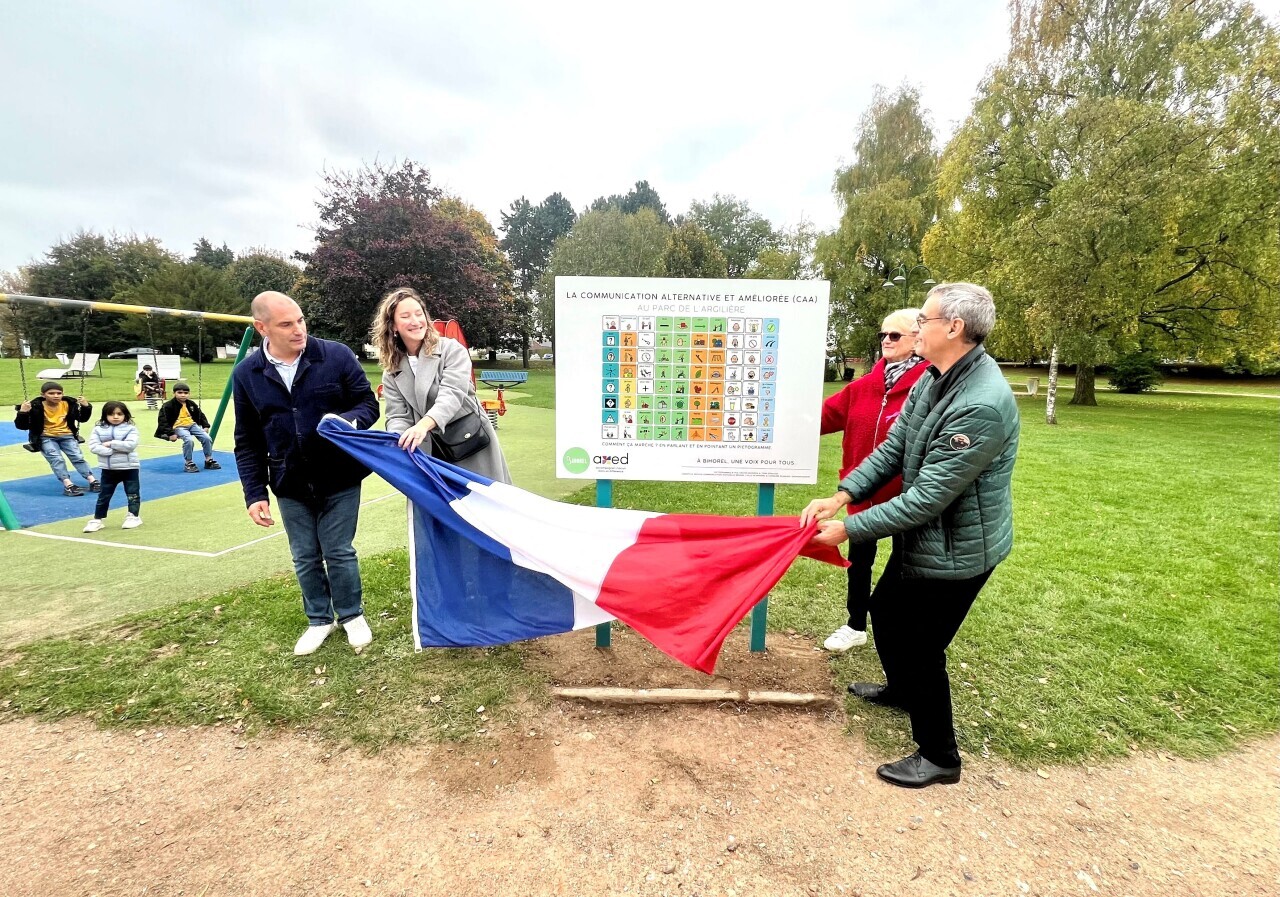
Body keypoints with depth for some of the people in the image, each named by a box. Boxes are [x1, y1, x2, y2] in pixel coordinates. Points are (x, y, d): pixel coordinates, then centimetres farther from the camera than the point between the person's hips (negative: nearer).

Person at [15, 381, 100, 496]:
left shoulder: (68, 404, 0)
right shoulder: (36, 407, -11)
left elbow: (82, 419, 13)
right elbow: (22, 426, -9)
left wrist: (86, 407, -3)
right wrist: (23, 412, -26)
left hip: (66, 435, 3)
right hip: (46, 438, -3)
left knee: (77, 457, -11)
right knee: (56, 459, -22)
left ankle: (92, 481, -17)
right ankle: (68, 485, -32)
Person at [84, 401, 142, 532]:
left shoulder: (130, 428, -5)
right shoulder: (99, 429, 2)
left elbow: (130, 445, -19)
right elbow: (93, 446, -8)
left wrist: (111, 444, -17)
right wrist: (110, 451, -18)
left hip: (129, 468, -3)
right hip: (108, 469, 3)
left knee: (132, 493, 6)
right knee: (104, 495, 11)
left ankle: (134, 516, 18)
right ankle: (98, 519, 20)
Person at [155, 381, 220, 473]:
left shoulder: (191, 404, 9)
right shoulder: (168, 406, -7)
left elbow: (201, 415, 20)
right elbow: (163, 421, -10)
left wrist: (205, 426, 5)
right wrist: (171, 433, -18)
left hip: (192, 425, 5)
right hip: (178, 427, -5)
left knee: (207, 438, -15)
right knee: (189, 440, -33)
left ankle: (209, 460, 1)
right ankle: (188, 463, -16)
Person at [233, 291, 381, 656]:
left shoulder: (337, 355, -10)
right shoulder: (246, 374, -1)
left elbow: (368, 404, -3)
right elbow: (248, 442, 4)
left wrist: (349, 420, -27)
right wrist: (254, 493, 0)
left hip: (339, 478, -3)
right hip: (290, 485, 3)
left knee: (339, 552, 7)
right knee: (305, 558, 14)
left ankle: (351, 615, 30)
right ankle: (319, 619, 35)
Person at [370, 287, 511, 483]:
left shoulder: (452, 349, -5)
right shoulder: (392, 373, 9)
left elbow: (452, 394, -19)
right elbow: (397, 416, 1)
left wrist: (424, 424, -37)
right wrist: (399, 441, -23)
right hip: (432, 454, 3)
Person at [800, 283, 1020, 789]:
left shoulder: (982, 406, -30)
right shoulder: (934, 378, -1)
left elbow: (927, 498, -29)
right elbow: (892, 448, 0)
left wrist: (849, 529, -24)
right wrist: (842, 496, -11)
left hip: (956, 550, -9)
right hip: (921, 537, 9)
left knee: (922, 648, 5)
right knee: (884, 611, 25)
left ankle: (939, 757, 31)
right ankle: (901, 689, 54)